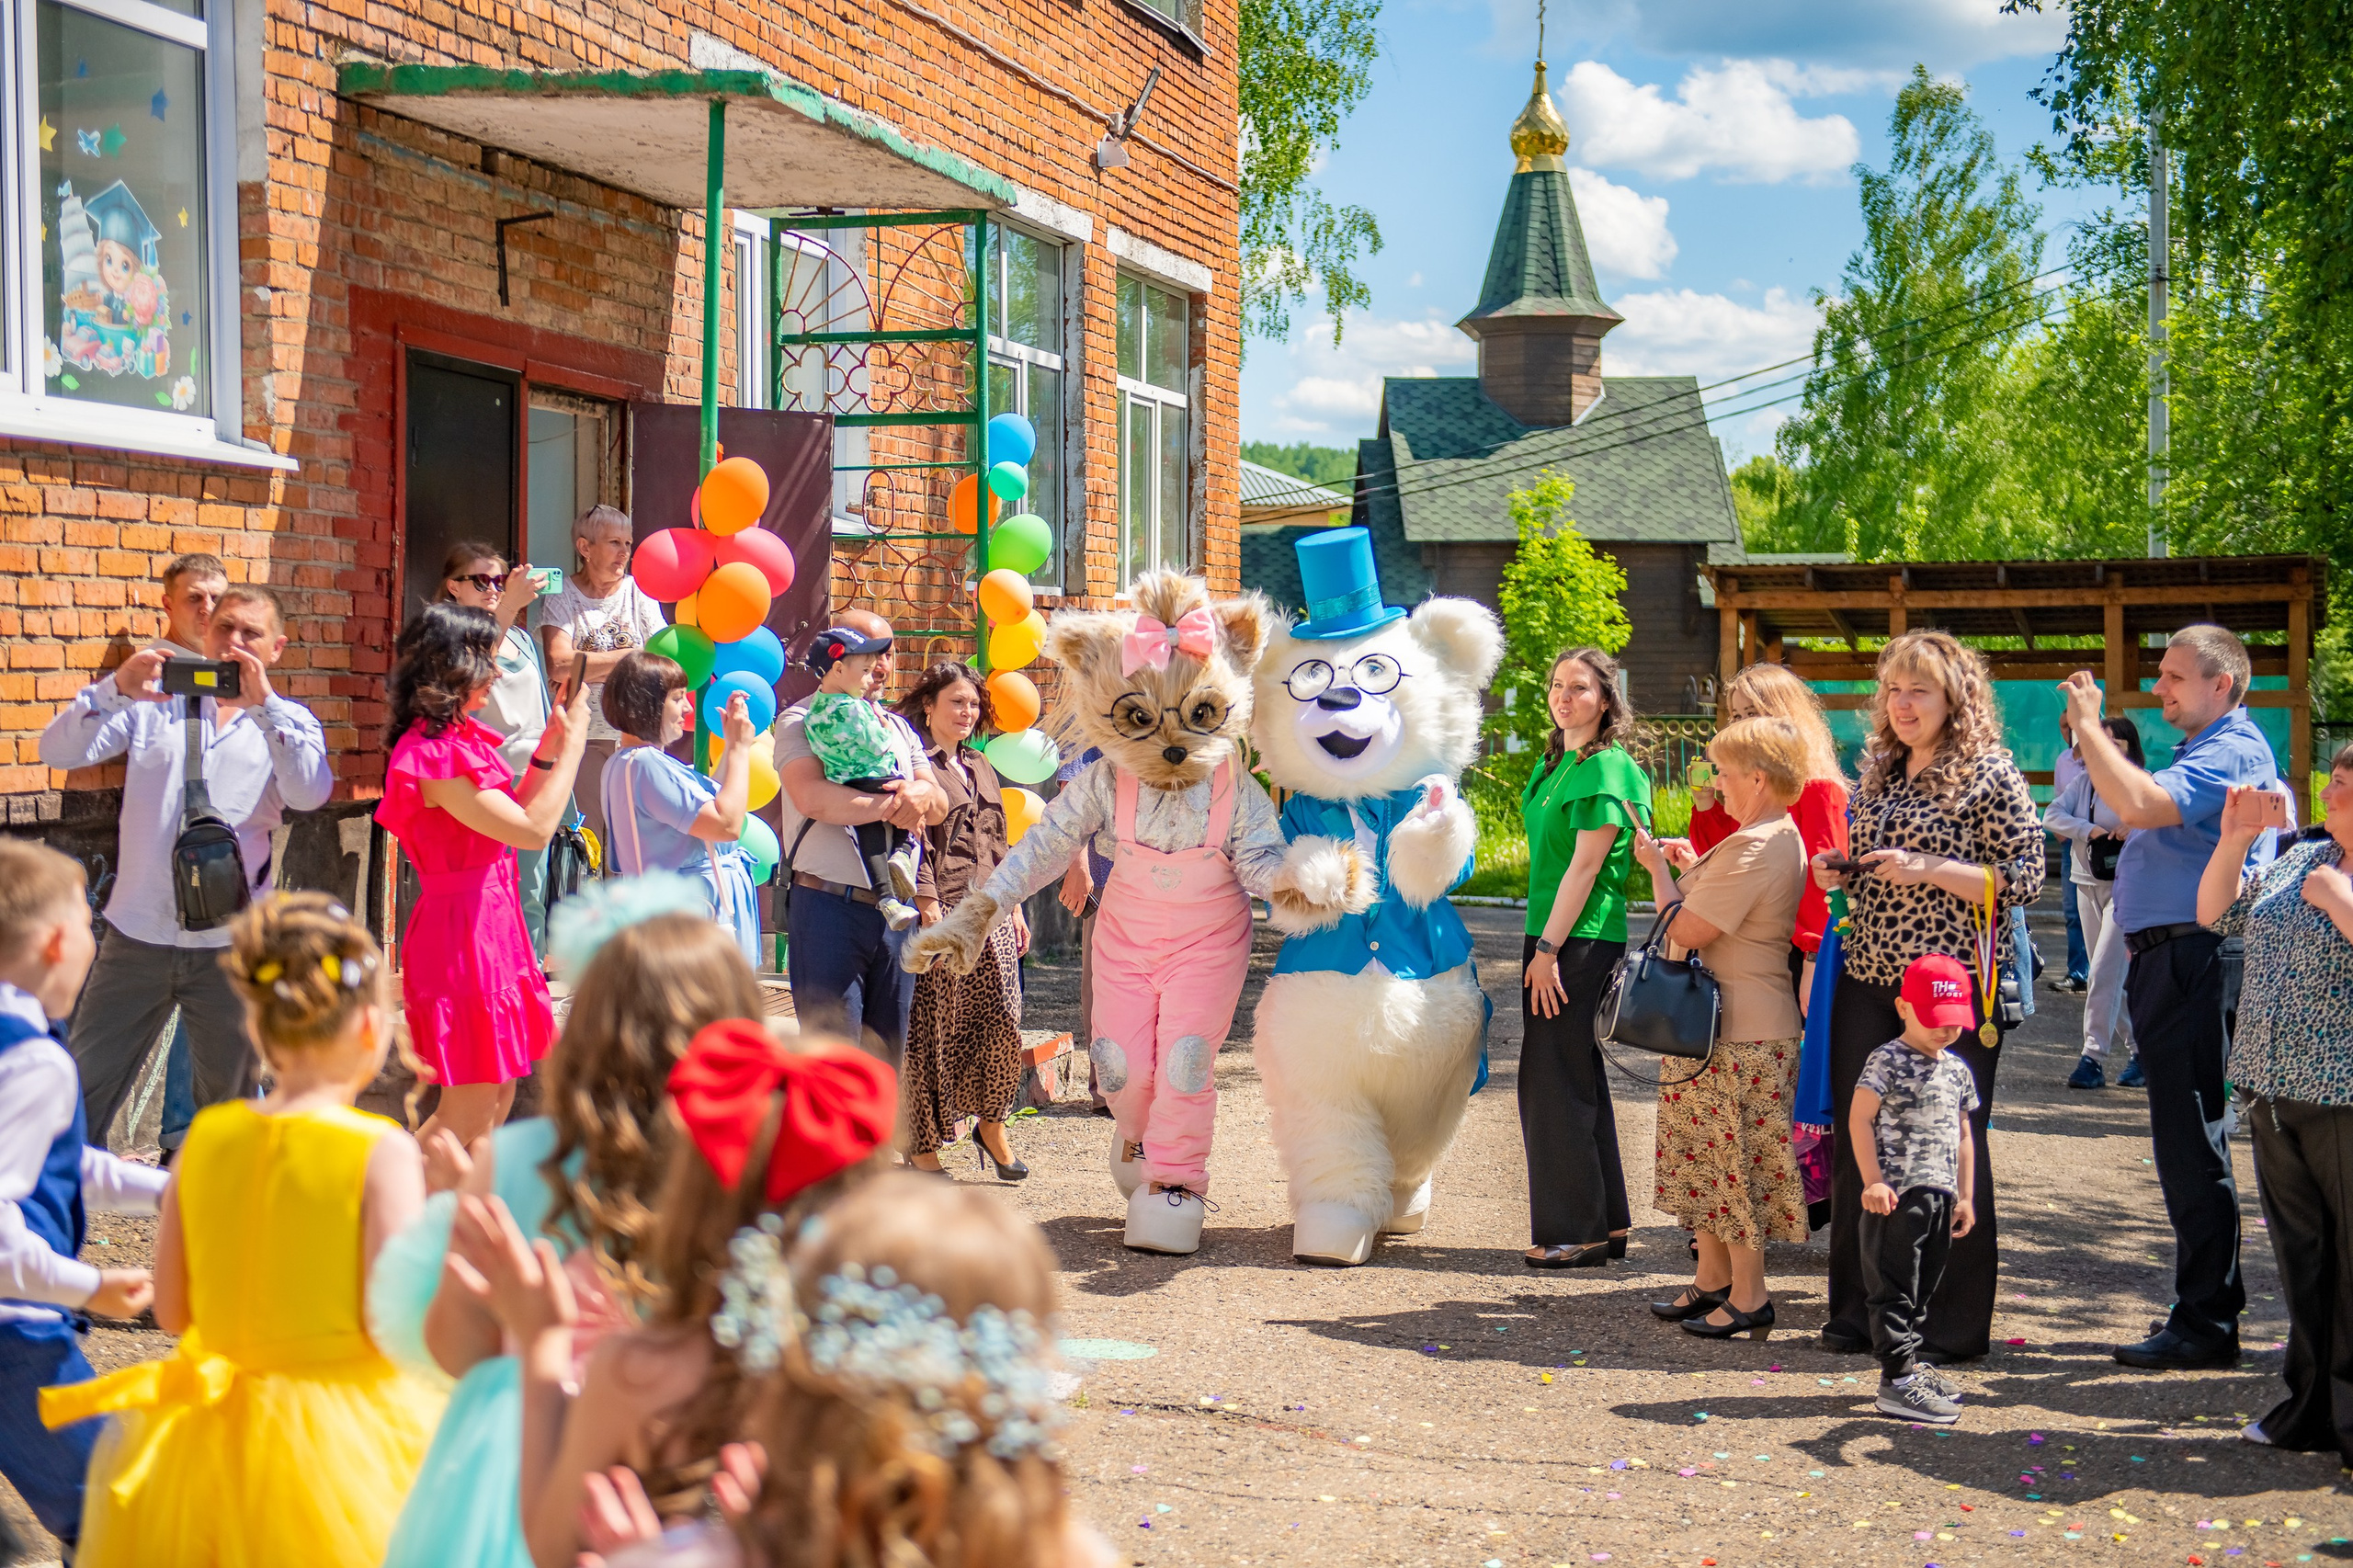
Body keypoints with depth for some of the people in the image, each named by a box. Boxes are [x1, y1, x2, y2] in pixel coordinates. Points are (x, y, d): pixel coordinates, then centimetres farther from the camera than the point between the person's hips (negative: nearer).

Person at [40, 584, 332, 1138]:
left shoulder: (286, 721, 7)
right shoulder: (155, 701, 9)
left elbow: (310, 793, -13)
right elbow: (59, 751, -2)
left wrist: (263, 702, -19)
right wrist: (117, 688, -19)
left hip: (229, 946, 0)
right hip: (136, 933, 1)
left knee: (230, 1102, 11)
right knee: (81, 1097, 1)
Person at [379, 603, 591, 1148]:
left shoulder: (461, 737, 11)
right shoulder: (433, 756, -20)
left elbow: (508, 816, 18)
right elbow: (533, 830, -21)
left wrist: (548, 749, 9)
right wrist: (572, 743, -13)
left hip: (491, 923, 10)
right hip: (463, 932, -10)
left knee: (498, 1098, 14)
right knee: (470, 1110, -5)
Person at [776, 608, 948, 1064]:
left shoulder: (899, 728, 20)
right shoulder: (802, 720, -2)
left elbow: (940, 803, 11)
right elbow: (812, 797, -18)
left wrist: (920, 794, -13)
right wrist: (891, 807, -15)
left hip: (895, 911, 7)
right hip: (830, 908, -6)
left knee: (888, 1053, 10)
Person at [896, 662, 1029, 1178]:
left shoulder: (981, 768, 21)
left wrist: (1015, 905, 19)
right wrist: (928, 907, -18)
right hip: (941, 909, -7)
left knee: (1003, 1024, -1)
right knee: (932, 1030, -2)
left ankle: (991, 1125, 16)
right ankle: (923, 1144, 7)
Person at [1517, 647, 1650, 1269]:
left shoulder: (1606, 769, -13)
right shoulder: (1554, 763, 15)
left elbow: (1585, 867, -17)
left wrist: (1548, 949, -19)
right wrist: (1541, 946, 16)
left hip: (1582, 939, -10)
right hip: (1553, 936, 10)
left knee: (1554, 1082, -5)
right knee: (1578, 1078, 14)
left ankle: (1575, 1231, 2)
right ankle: (1608, 1222, 22)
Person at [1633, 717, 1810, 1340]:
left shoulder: (1753, 848, -21)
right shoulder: (1783, 838, 13)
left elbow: (1688, 930, -21)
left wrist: (1657, 866, -8)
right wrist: (1691, 866, 16)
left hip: (1736, 1032, -11)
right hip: (1739, 1024, 11)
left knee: (1733, 1161, -2)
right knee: (1712, 1157, 17)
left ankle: (1748, 1297, 6)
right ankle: (1712, 1281, 25)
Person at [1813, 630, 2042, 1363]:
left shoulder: (1990, 773, -6)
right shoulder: (1878, 774, 14)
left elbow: (2026, 877, -11)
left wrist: (1929, 869, -19)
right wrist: (1840, 875, 3)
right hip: (1868, 980, 6)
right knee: (1858, 1142, 8)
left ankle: (1951, 1325, 9)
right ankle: (1861, 1309, 19)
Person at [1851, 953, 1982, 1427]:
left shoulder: (1957, 1070, 13)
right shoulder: (1887, 1062, -10)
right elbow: (1859, 1119, -16)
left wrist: (1964, 1195, 19)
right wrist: (1873, 1181, -21)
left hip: (1940, 1195, 8)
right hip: (1899, 1195, -8)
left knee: (1925, 1286, 15)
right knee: (1896, 1289, -5)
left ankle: (1909, 1361, 26)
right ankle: (1898, 1380, -4)